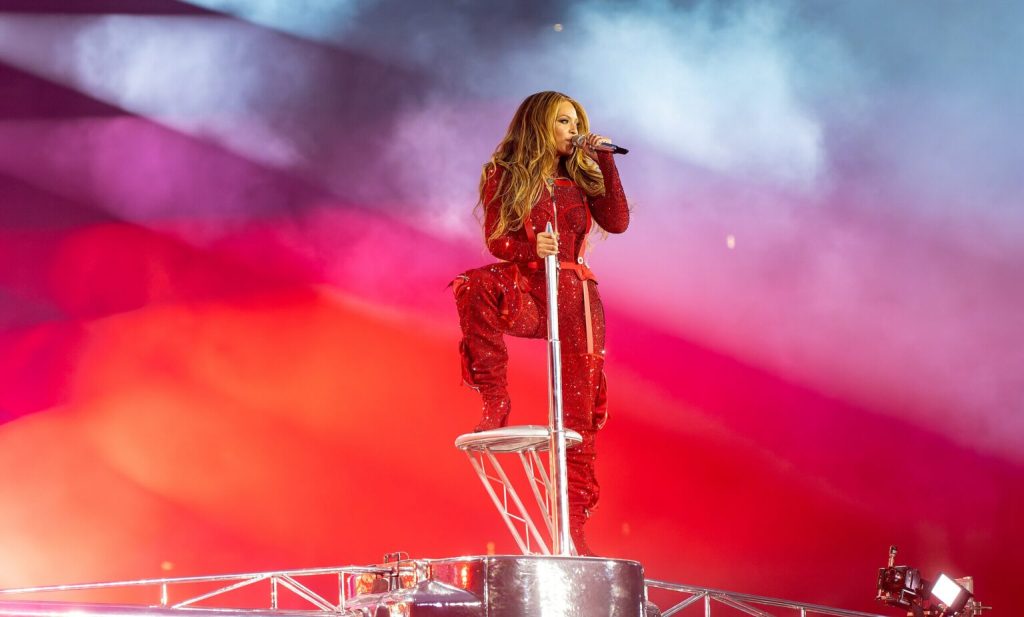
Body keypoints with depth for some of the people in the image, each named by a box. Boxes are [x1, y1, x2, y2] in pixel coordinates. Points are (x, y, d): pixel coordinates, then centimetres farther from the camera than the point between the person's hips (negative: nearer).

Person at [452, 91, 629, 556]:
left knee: (577, 412, -4)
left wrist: (605, 163, -1)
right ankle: (495, 399, -24)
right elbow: (496, 240, -2)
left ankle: (574, 524, 0)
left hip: (574, 296, 2)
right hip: (526, 289, -2)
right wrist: (530, 247, -22)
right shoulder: (505, 176, 7)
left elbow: (617, 222, 1)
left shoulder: (580, 178, 15)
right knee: (477, 286, -37)